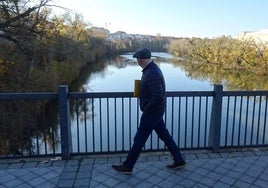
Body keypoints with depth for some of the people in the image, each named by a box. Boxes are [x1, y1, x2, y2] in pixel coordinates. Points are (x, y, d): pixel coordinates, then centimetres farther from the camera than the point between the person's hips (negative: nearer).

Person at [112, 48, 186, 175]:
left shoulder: (152, 74, -27)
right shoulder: (152, 68, 6)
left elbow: (158, 97, -31)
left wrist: (146, 109, -18)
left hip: (152, 112, -10)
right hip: (156, 111, 10)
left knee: (139, 139, 2)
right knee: (164, 135, 18)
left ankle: (127, 166, 18)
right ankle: (179, 160, 30)